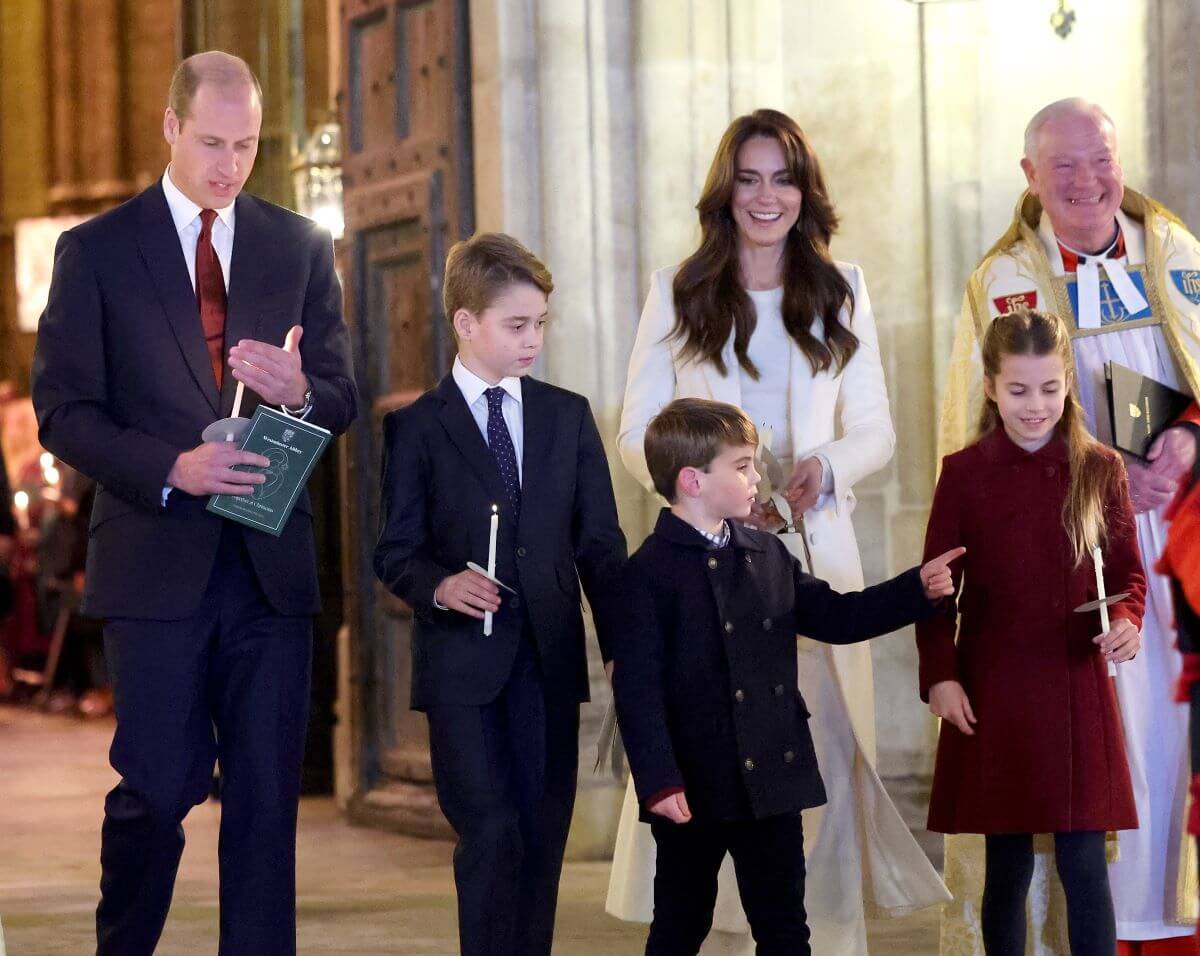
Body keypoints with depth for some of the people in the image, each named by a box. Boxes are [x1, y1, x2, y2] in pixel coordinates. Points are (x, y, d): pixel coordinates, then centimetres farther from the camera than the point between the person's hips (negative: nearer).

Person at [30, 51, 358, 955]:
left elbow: (344, 397, 10)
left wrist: (299, 392, -14)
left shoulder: (301, 247, 10)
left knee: (268, 793, 3)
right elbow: (63, 410, -2)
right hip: (157, 561, -3)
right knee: (159, 787, -2)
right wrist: (171, 468, -17)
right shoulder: (96, 251, 2)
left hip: (271, 563, 3)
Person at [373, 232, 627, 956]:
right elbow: (397, 550, 2)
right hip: (463, 663, -3)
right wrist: (440, 586, -19)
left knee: (543, 841, 4)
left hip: (551, 659, 3)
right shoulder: (417, 426, 3)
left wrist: (621, 644, 1)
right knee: (492, 838, -11)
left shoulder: (569, 416, 12)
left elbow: (599, 541, 10)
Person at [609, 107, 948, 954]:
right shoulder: (678, 295, 8)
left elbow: (876, 432, 10)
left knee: (825, 752, -7)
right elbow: (638, 433, 5)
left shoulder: (841, 294, 12)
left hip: (813, 550, 1)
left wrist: (825, 468, -11)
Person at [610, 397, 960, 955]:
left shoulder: (768, 556, 9)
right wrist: (658, 782, -21)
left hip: (775, 781, 6)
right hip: (694, 789, -6)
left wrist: (918, 589, 8)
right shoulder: (650, 573, -12)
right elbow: (637, 687, -16)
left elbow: (834, 617, 17)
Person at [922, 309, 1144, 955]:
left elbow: (1128, 570, 7)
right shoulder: (963, 473, -1)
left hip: (1077, 690, 0)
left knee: (1084, 865, -2)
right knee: (1007, 865, 7)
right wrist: (939, 675, -8)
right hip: (991, 691, 0)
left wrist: (1127, 621, -14)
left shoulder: (1099, 469, 1)